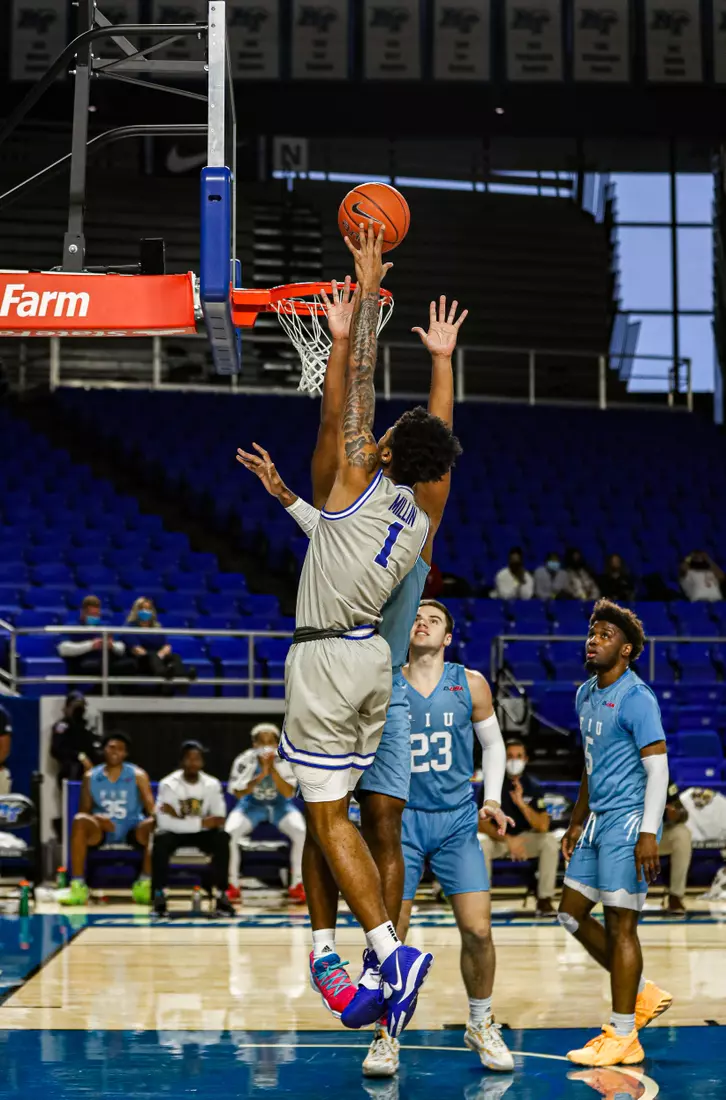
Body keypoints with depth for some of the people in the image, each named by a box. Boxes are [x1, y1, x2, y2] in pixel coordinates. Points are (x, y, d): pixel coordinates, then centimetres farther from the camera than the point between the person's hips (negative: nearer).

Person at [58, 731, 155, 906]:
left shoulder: (138, 775, 2)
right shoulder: (91, 777, 5)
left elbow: (152, 810, -7)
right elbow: (83, 812, 5)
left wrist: (155, 819, -32)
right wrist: (95, 818, -19)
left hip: (132, 830, -1)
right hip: (101, 831, 1)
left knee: (151, 826, -32)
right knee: (80, 821, -31)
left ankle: (144, 884, -24)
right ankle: (77, 886, -33)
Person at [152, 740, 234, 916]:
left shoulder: (212, 784, -8)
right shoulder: (169, 784, -16)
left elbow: (219, 819, -16)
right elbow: (165, 822, -25)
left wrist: (180, 819, -24)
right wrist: (200, 822, -27)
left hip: (201, 833, 2)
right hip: (175, 833, -2)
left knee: (222, 838, -28)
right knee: (161, 839, -35)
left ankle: (222, 894, -21)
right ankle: (159, 895, -25)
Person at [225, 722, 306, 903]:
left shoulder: (286, 761, -18)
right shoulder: (245, 760, -19)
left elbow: (289, 793, -24)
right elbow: (238, 793, -24)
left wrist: (273, 770, -37)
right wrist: (261, 775, -37)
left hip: (280, 805, 0)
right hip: (251, 805, 0)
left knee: (302, 833, -29)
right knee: (229, 833, -28)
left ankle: (296, 885, -12)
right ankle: (233, 886, -9)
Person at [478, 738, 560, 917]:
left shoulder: (532, 786, -7)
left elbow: (543, 826, -15)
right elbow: (481, 823, -15)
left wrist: (521, 803, -29)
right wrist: (507, 839, -30)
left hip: (525, 837, 1)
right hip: (497, 837, -1)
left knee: (550, 841, -27)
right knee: (480, 844, -34)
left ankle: (544, 900, -16)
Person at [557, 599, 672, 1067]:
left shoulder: (636, 698, -14)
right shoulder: (586, 694, 13)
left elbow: (657, 769, -17)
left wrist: (648, 834, -24)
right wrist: (577, 821, 23)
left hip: (627, 822, -9)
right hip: (597, 820, 9)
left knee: (620, 924, -5)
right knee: (572, 914, 11)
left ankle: (622, 1038, 2)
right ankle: (644, 995, 24)